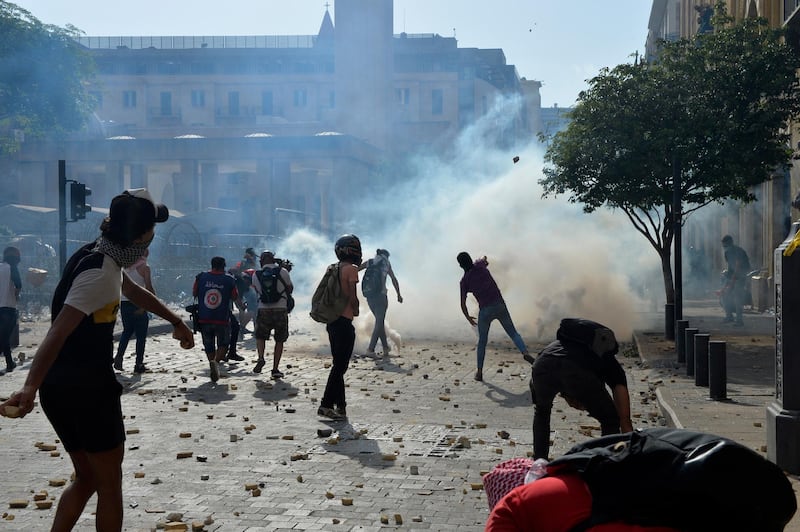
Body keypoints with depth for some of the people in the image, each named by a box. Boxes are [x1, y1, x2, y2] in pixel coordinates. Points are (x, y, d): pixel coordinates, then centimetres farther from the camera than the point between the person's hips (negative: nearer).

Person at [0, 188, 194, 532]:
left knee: (87, 478, 19)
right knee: (109, 483, 6)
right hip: (87, 388, -9)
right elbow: (58, 332, -31)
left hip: (60, 387, 9)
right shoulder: (101, 272, -20)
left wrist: (175, 321, 38)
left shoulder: (101, 256, 9)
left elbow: (134, 292, 29)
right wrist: (30, 388, -40)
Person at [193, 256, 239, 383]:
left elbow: (194, 293, 10)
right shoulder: (229, 280, -6)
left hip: (204, 319, 2)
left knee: (209, 346, 17)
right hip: (222, 319, -2)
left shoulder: (201, 277, -3)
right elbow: (235, 297, 4)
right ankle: (216, 362, -16)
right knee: (223, 344, 10)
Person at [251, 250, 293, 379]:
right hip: (281, 309, -1)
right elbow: (290, 289, 8)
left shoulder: (256, 274, 2)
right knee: (279, 340, 10)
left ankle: (261, 358, -6)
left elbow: (257, 290, 12)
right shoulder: (282, 271, -3)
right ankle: (275, 369, 6)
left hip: (263, 309, 1)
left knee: (260, 336, 19)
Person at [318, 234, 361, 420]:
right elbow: (352, 296, -16)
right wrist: (356, 309, 3)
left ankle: (340, 404, 18)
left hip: (332, 320, 9)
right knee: (340, 365, -5)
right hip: (344, 322, -9)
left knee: (338, 364, 14)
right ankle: (326, 404, -8)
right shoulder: (351, 269, -12)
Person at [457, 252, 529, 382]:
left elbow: (463, 304, 0)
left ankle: (479, 372, 14)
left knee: (482, 341, 12)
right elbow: (484, 258, 32)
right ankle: (526, 353, -15)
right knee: (513, 333, 8)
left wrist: (468, 318, 16)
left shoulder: (464, 281, 1)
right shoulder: (480, 266, 5)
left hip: (485, 310, -1)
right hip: (500, 305, 1)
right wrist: (483, 259, 56)